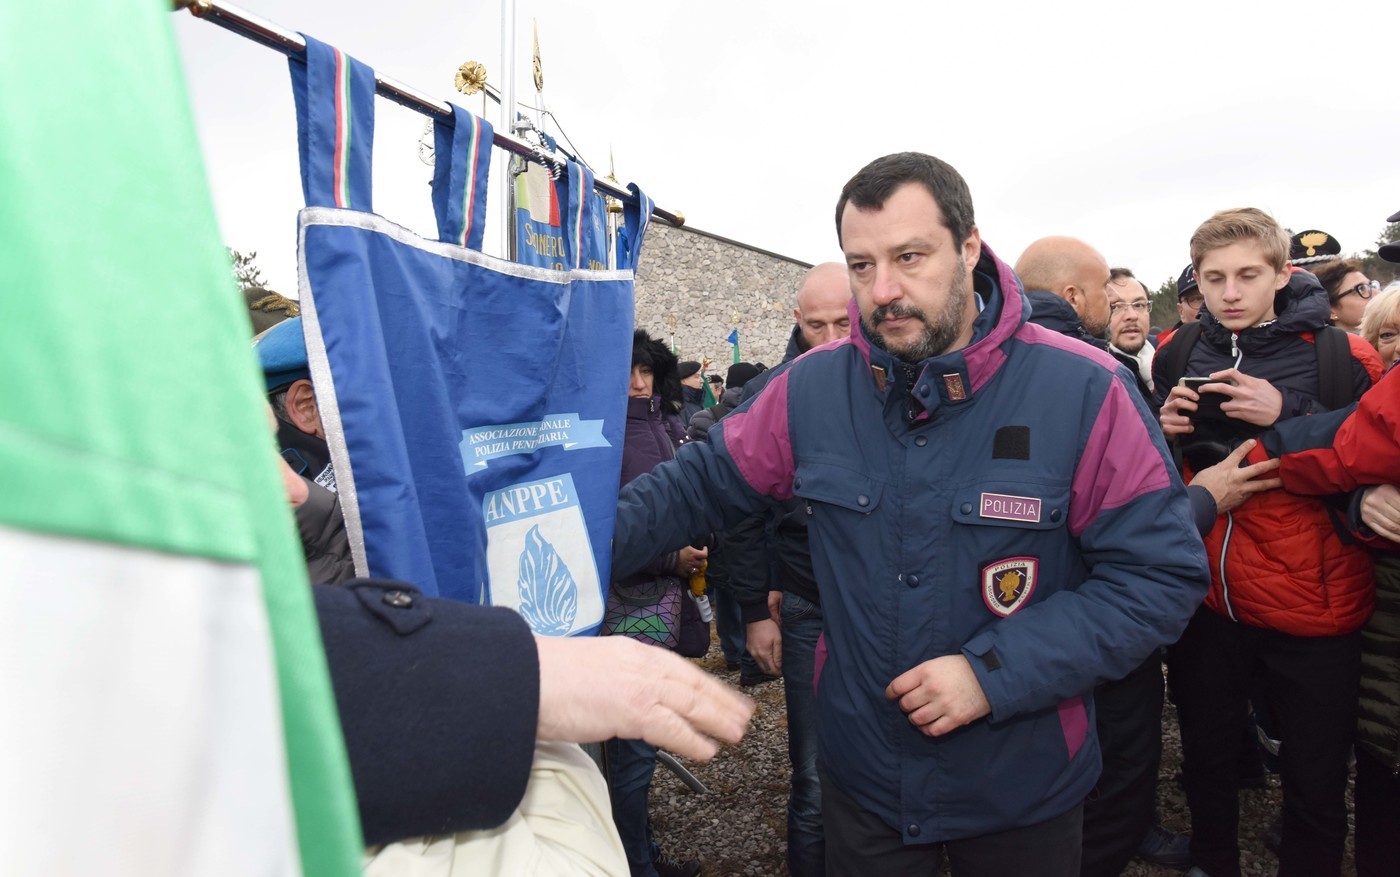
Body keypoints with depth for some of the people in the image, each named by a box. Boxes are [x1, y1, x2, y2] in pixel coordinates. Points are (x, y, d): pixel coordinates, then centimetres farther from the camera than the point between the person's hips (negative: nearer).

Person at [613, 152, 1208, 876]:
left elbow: (1162, 574, -14)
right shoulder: (811, 388, -9)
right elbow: (703, 481, 0)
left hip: (1023, 786, -1)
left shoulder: (1083, 392, -17)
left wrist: (994, 672, -23)